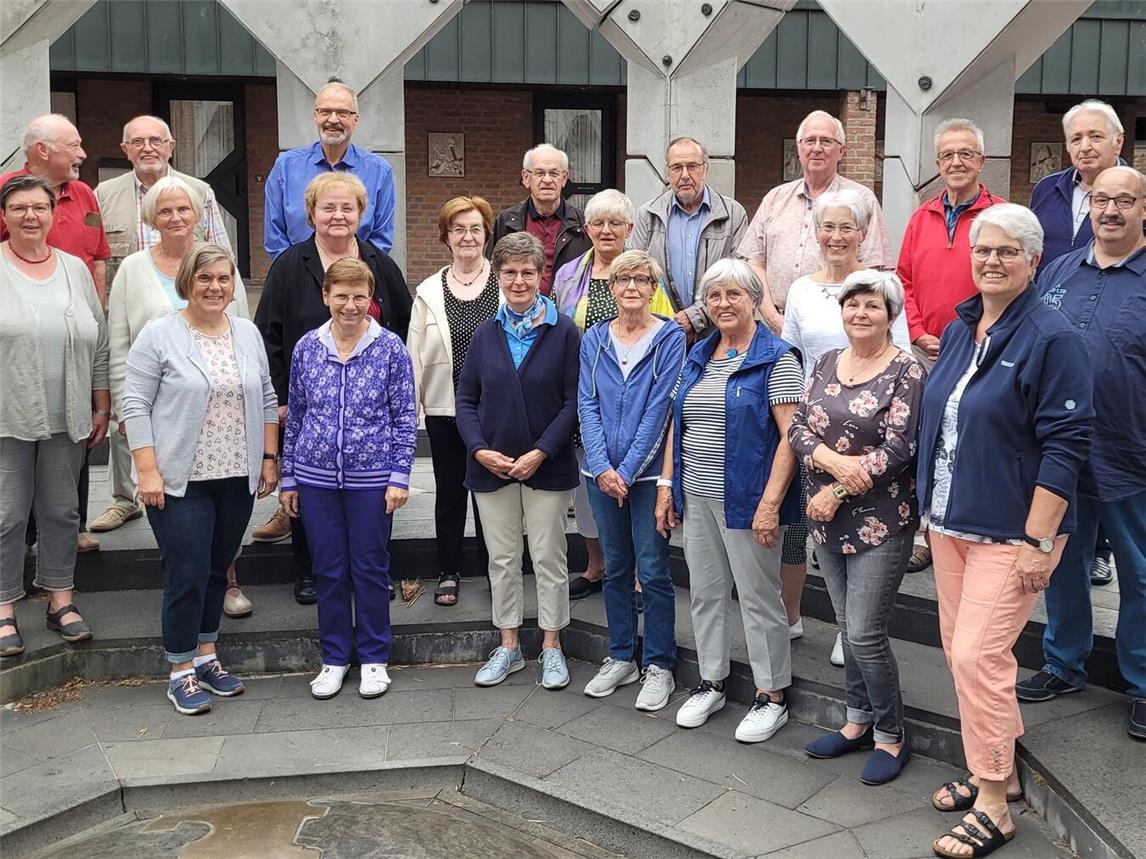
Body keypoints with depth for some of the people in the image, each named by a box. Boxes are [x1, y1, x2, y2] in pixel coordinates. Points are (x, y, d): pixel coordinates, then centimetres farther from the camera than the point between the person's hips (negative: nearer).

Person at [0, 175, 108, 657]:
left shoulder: (75, 269, 9)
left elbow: (98, 343, 12)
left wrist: (101, 407, 10)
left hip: (66, 418, 4)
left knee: (63, 511, 11)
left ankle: (61, 600, 24)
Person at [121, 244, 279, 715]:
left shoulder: (248, 333, 8)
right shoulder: (158, 335, -6)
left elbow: (266, 400, 14)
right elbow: (136, 407, -8)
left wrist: (269, 457, 8)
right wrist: (148, 471, -14)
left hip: (237, 480, 5)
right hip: (180, 481, -5)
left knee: (217, 570, 14)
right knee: (187, 575, -2)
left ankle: (206, 657, 28)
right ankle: (181, 673, 12)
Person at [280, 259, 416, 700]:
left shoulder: (390, 348, -4)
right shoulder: (306, 348, 3)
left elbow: (405, 417, -2)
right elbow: (294, 416, 9)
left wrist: (399, 476, -7)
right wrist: (288, 477, 10)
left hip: (371, 479, -2)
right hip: (317, 479, 2)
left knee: (371, 569, 8)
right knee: (328, 570, 11)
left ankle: (373, 658, 23)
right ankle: (334, 657, 25)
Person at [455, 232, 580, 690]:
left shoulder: (563, 331, -6)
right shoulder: (486, 333, 4)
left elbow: (573, 401, -8)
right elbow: (466, 399, 6)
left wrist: (540, 452, -15)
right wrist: (479, 449, -9)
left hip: (547, 464, -3)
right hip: (491, 464, 3)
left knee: (548, 557, 6)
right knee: (502, 558, 11)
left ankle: (551, 646, 20)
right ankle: (508, 645, 24)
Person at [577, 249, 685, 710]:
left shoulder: (670, 337, -4)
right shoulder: (594, 338, 7)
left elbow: (659, 408, -10)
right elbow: (587, 405, 2)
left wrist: (627, 468, -14)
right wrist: (602, 467, -10)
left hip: (647, 471, -4)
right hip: (602, 472, 4)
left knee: (652, 570, 0)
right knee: (615, 567, 13)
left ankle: (658, 667, 12)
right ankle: (621, 658, 26)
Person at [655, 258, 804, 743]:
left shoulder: (777, 359, -9)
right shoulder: (698, 356, 12)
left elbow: (790, 435, -15)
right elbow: (677, 424, 16)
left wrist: (770, 503, -21)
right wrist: (666, 484, 10)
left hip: (746, 499, -7)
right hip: (696, 498, 7)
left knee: (758, 597, 3)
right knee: (705, 592, 14)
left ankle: (772, 696, 17)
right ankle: (711, 684, 29)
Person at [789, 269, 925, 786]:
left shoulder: (905, 371, -9)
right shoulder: (826, 363, 8)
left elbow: (899, 447, -16)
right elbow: (797, 429, 2)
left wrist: (836, 492, -17)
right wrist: (834, 461, -18)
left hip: (880, 523, -6)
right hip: (827, 520, 6)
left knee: (865, 633, -3)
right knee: (847, 625, 15)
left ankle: (891, 736, 16)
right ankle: (858, 721, 31)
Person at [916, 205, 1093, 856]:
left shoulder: (1052, 339, -13)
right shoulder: (957, 332, 10)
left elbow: (1066, 444, -17)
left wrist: (1038, 540, -19)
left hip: (1010, 532, -8)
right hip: (951, 522, 8)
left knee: (977, 656, -9)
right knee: (960, 649, 13)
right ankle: (999, 770, 32)